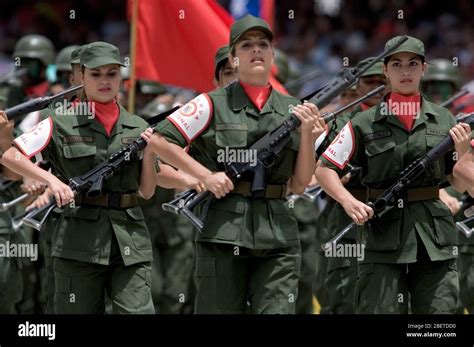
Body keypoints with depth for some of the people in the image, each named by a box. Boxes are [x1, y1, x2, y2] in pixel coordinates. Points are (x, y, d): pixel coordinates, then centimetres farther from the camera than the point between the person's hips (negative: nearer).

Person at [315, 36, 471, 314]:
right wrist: (348, 201, -12)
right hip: (383, 240, -2)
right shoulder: (364, 125, 2)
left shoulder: (444, 121, 9)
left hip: (435, 237, 2)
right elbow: (324, 169, 4)